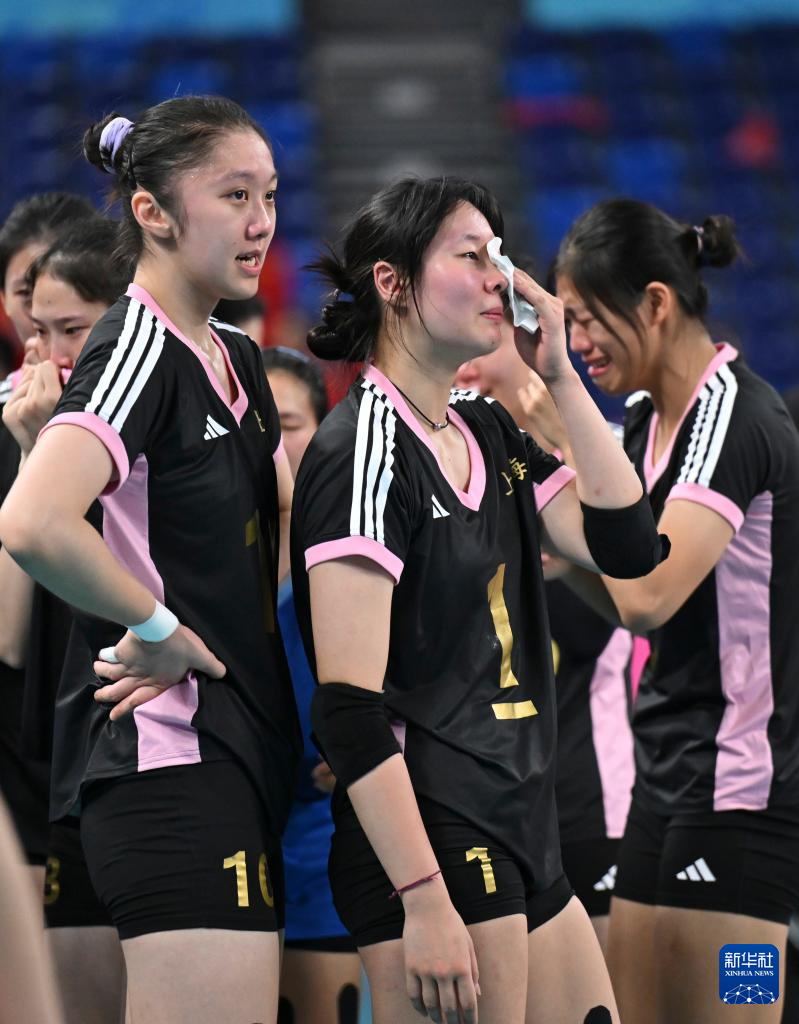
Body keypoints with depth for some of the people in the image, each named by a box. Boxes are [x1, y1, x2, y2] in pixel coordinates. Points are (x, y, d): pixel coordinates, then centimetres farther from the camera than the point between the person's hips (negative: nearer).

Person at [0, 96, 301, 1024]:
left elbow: (285, 512, 32)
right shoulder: (136, 349, -12)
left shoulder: (233, 359, 15)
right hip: (168, 753, -10)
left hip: (241, 740, 10)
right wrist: (159, 628, -16)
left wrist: (260, 619, 12)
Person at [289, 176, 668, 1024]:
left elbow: (628, 546, 7)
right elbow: (348, 706, -18)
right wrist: (425, 904, -23)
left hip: (521, 842, 9)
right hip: (429, 848, -9)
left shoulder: (490, 433, 14)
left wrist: (560, 376, 4)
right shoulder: (363, 451, -12)